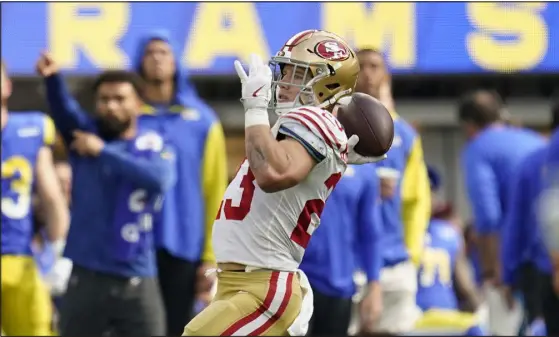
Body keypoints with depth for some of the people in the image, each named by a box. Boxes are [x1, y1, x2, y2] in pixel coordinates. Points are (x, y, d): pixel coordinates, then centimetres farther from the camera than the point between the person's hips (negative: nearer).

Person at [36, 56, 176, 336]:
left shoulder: (156, 147, 4)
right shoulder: (85, 134, 6)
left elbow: (159, 179, -19)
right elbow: (64, 110, -16)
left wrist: (104, 152, -19)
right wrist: (52, 78, -38)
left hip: (137, 282, 0)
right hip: (86, 277, 1)